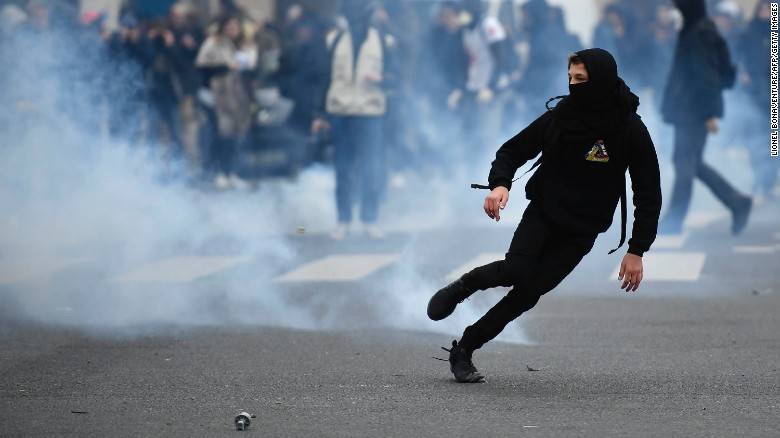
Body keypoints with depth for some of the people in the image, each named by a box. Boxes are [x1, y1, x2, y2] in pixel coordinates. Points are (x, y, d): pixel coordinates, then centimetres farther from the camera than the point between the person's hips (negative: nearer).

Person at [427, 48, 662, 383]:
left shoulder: (631, 132, -11)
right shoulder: (560, 117, -5)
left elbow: (648, 195, -7)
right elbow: (513, 151, 5)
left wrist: (636, 251, -12)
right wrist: (500, 184, -17)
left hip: (581, 232, -1)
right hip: (543, 212, 1)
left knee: (529, 291, -8)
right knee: (517, 269, -26)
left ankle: (464, 349, 4)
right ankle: (464, 286, 4)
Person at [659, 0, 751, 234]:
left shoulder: (701, 33, -16)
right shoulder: (693, 30, 12)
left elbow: (709, 74, -18)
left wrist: (710, 113, -19)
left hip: (695, 111, -10)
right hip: (688, 110, 10)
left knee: (685, 164, -2)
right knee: (691, 163, 13)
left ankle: (674, 221, 4)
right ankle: (737, 202, 16)